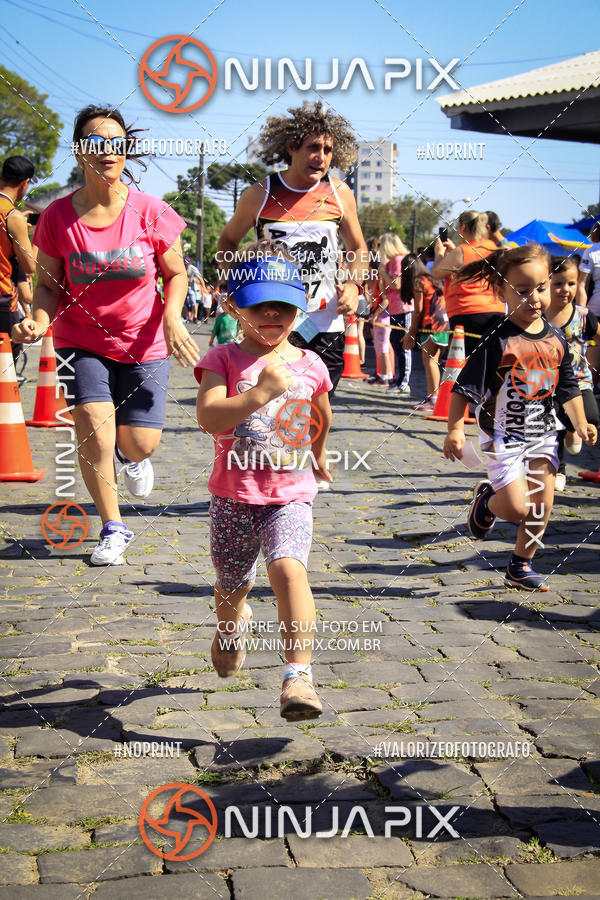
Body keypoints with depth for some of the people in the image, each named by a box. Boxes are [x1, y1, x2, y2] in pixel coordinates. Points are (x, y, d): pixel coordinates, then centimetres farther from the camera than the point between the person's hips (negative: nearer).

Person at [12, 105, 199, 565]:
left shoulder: (150, 212, -9)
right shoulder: (58, 216, -8)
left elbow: (176, 274, 2)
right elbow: (48, 285, 2)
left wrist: (172, 316, -16)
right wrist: (39, 321, -19)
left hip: (144, 342, 0)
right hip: (81, 340, 0)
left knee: (140, 444, -3)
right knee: (94, 432, -14)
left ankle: (130, 455, 40)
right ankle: (113, 528, 10)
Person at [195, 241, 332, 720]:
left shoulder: (310, 366, 4)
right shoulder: (224, 359, -6)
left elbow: (322, 417, 25)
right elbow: (208, 416, -23)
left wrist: (318, 457, 39)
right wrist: (261, 392, -32)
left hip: (290, 495, 0)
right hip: (233, 495, 0)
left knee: (289, 568, -25)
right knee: (232, 585, 17)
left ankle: (298, 673, -25)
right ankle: (232, 623, 54)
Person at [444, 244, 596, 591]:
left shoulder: (556, 338, 2)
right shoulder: (498, 340, -16)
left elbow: (568, 387, 12)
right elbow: (465, 387, -15)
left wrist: (581, 424, 4)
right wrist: (455, 429, -21)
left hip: (543, 433, 5)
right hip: (505, 435, -5)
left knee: (542, 505, 4)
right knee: (516, 507, -10)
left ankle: (521, 566, 21)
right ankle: (487, 498, 25)